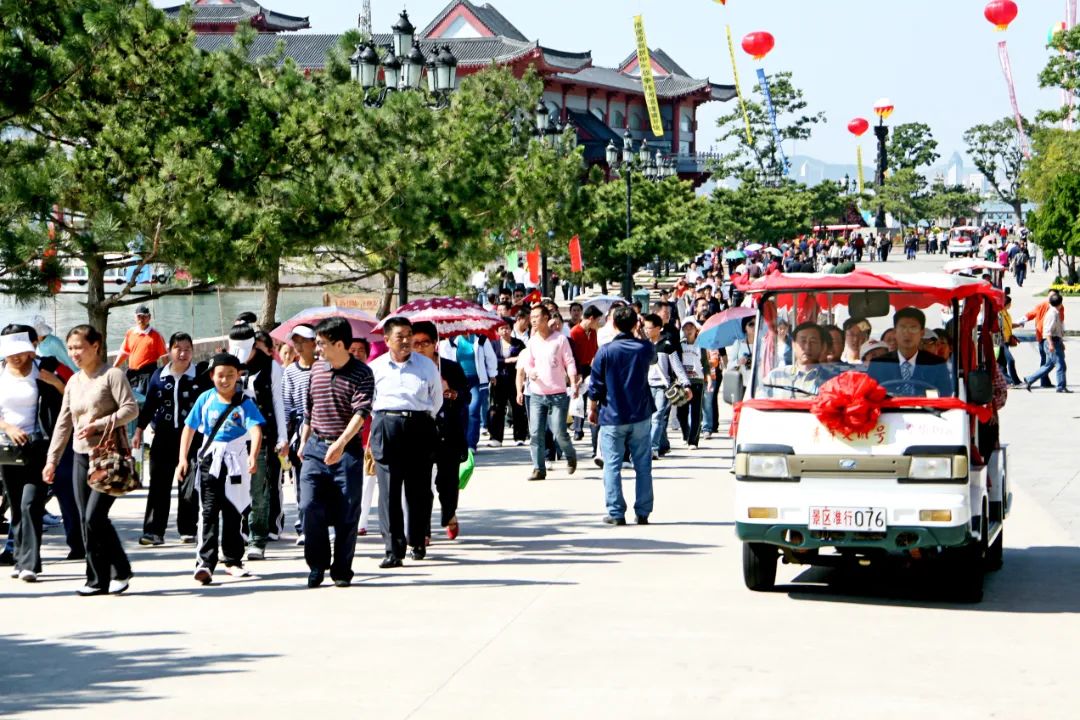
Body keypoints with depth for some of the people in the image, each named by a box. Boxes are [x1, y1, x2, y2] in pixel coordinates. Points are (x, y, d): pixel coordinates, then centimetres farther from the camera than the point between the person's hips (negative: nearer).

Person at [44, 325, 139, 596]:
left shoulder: (112, 375, -6)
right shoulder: (74, 381, 14)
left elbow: (131, 409, -14)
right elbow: (63, 423, 16)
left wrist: (99, 425, -20)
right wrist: (52, 459, 12)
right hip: (82, 455, 7)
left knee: (94, 517, -13)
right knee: (86, 520, 3)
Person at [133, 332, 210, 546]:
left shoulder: (200, 377, 0)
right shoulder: (159, 375, 7)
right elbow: (149, 405, 11)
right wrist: (139, 431, 8)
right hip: (164, 436, 2)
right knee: (159, 483, -3)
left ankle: (188, 530, 12)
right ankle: (154, 530, -4)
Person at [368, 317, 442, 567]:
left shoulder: (427, 365, 7)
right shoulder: (375, 368, 7)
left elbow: (437, 400, 17)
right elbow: (366, 403, 18)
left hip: (420, 427, 1)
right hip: (386, 427, -1)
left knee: (419, 489, 5)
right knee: (389, 490, -8)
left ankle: (419, 543, 20)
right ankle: (394, 549, -9)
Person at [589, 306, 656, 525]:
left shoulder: (605, 351, -9)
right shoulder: (645, 348, -1)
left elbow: (595, 385, -5)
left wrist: (593, 409, 9)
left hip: (612, 417, -2)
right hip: (640, 416, 2)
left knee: (612, 466, 3)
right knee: (643, 465, 8)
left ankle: (616, 513, 1)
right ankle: (642, 512, 8)